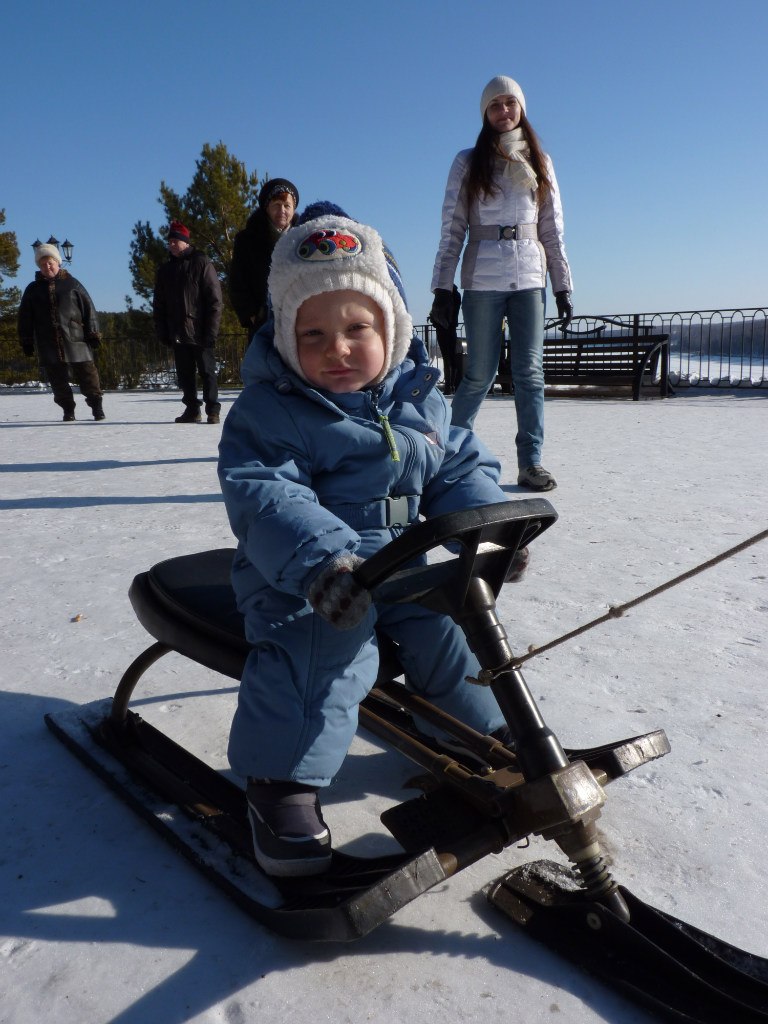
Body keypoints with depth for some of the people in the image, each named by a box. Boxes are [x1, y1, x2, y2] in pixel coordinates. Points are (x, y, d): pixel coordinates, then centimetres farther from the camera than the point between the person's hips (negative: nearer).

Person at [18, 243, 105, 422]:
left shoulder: (72, 284, 7)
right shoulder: (33, 289, 13)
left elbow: (88, 308, 5)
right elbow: (25, 318, 14)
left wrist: (93, 333, -1)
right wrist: (26, 342, 8)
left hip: (76, 340, -2)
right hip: (48, 345, 2)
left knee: (87, 374, -2)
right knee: (57, 380, 4)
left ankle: (97, 405, 9)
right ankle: (68, 410, 14)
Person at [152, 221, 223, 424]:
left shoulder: (201, 264, -1)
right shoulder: (164, 270, 15)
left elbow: (215, 300, -7)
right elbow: (158, 305, 16)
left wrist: (211, 330, -14)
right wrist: (162, 331, 5)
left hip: (200, 333, -5)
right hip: (178, 334, 5)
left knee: (207, 371, -2)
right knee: (184, 374, 8)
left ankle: (213, 410, 2)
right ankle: (192, 409, 15)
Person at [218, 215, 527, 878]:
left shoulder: (419, 400, 8)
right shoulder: (269, 409, -10)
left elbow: (462, 468, 10)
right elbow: (263, 496, -23)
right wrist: (320, 558, -40)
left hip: (395, 561, 6)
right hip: (303, 573, -5)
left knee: (455, 619, -4)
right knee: (324, 641, -32)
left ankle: (494, 725, 25)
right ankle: (284, 780, -18)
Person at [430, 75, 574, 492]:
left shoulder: (540, 163, 16)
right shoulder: (468, 163, 8)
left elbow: (553, 230, 14)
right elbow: (452, 229, 2)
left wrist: (563, 286, 6)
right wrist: (442, 288, -6)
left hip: (530, 279, 3)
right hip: (482, 280, -2)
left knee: (530, 371, -4)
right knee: (480, 373, -2)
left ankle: (531, 462, -1)